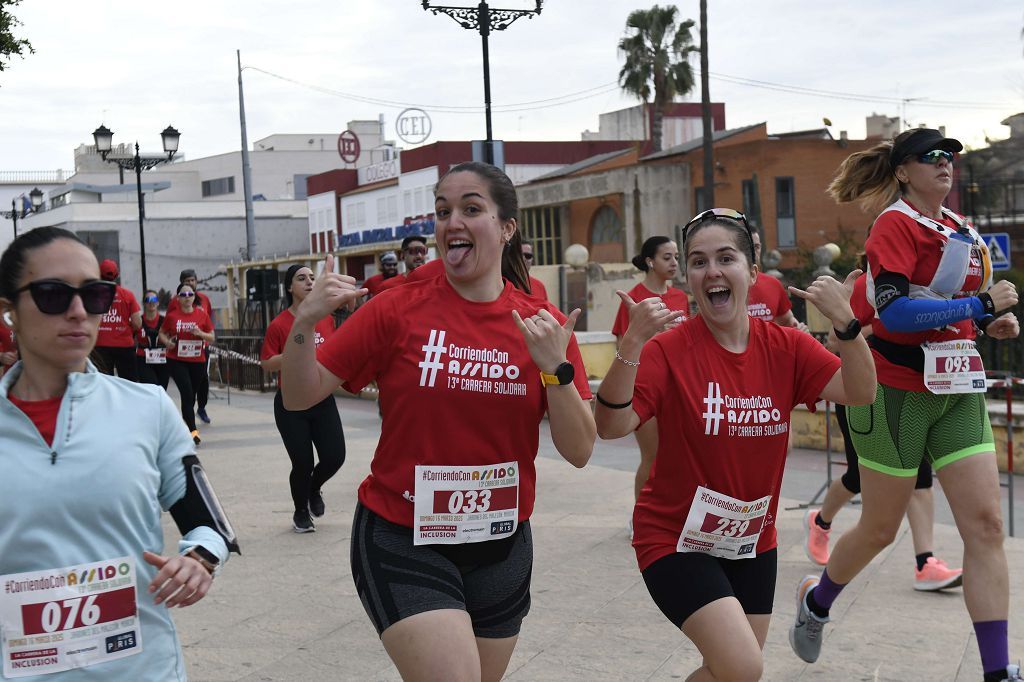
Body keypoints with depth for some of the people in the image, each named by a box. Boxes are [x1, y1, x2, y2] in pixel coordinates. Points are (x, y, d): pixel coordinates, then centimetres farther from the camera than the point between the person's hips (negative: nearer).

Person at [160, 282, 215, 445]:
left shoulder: (202, 315, 1)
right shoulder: (171, 316, -2)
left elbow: (212, 338, 6)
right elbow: (162, 333, 11)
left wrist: (201, 333, -14)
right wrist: (167, 342, -9)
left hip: (197, 361, 2)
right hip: (176, 361, -2)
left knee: (191, 395, 12)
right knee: (187, 393, -16)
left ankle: (185, 424, 32)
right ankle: (193, 430, -19)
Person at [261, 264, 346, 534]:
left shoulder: (327, 319, 4)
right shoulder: (279, 324, -9)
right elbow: (266, 364, -8)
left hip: (323, 400, 4)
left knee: (335, 456, -3)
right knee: (303, 463, -2)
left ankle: (314, 488, 33)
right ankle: (301, 512, 26)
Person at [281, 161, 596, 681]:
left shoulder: (545, 326, -1)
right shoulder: (397, 311, -7)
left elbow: (579, 452, -3)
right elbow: (299, 397, -4)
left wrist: (555, 368, -17)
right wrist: (304, 322, -21)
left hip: (501, 547, 4)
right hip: (402, 544, -3)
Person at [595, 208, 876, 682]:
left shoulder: (786, 347, -3)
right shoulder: (669, 349, -16)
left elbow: (860, 393, -13)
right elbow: (611, 426, -27)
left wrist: (845, 321, -28)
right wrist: (631, 345, -40)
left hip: (752, 540, 5)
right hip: (677, 540, -5)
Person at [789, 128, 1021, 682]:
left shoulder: (963, 231, 12)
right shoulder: (896, 224, -11)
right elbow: (893, 311, -24)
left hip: (957, 391, 6)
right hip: (899, 392, -6)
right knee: (879, 529, 7)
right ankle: (815, 601, 36)